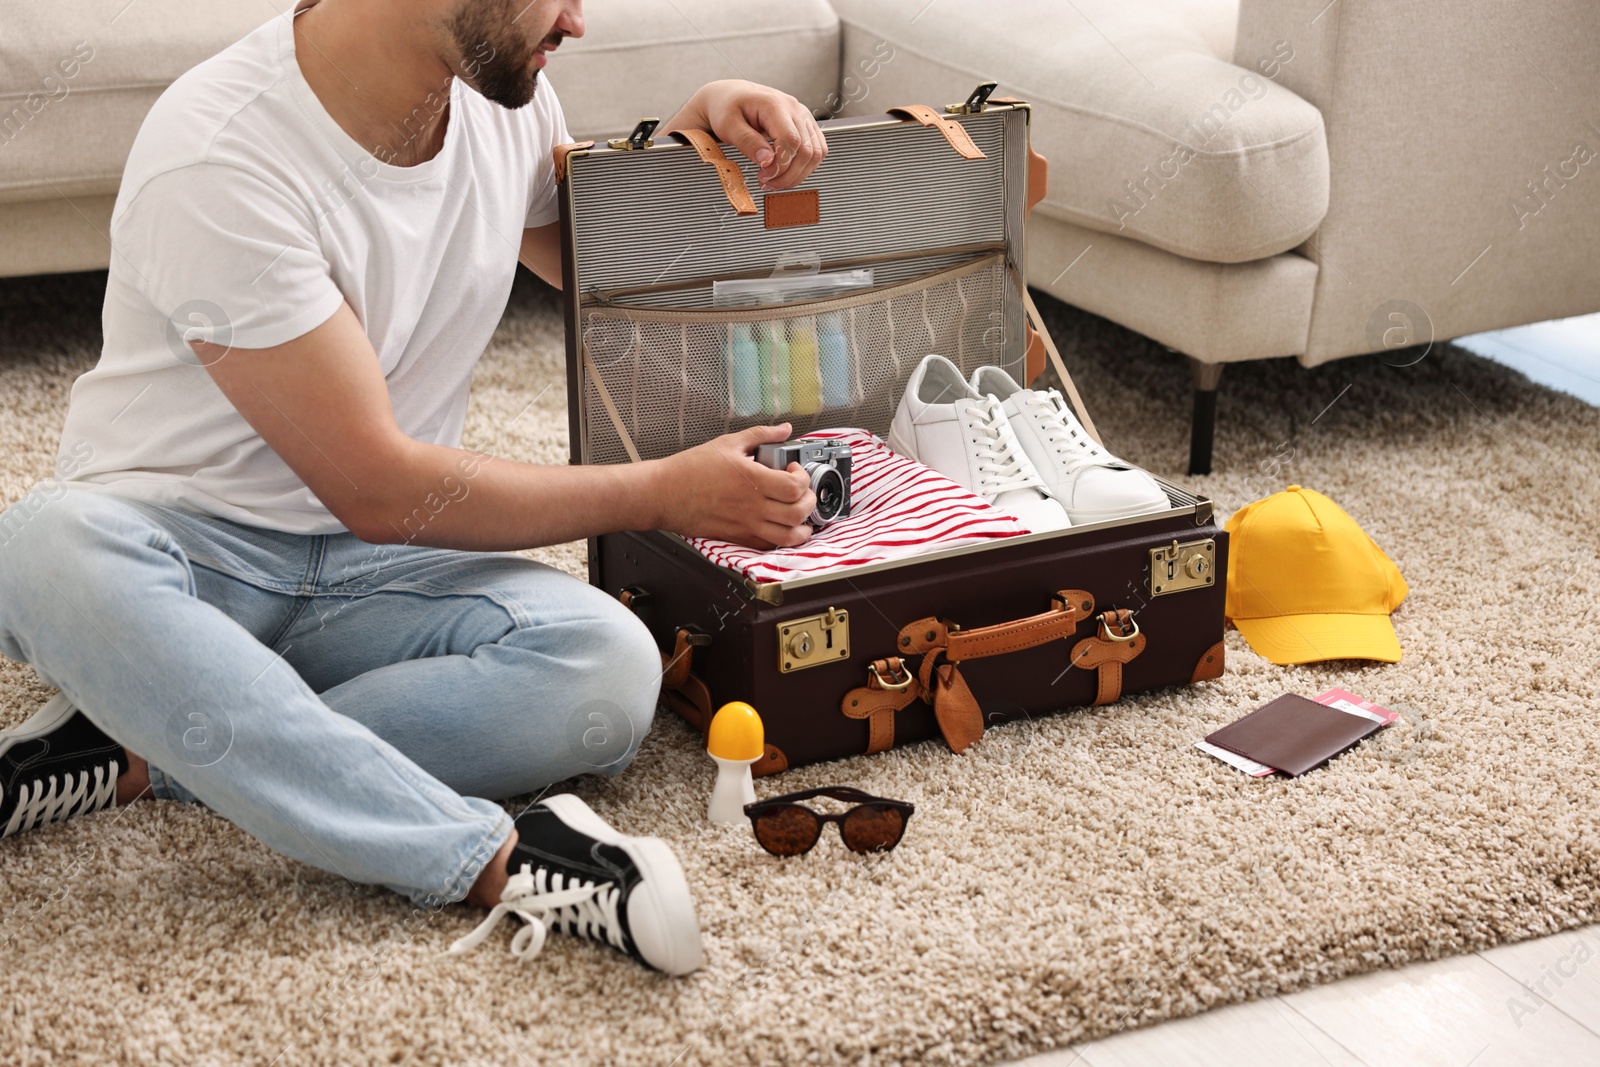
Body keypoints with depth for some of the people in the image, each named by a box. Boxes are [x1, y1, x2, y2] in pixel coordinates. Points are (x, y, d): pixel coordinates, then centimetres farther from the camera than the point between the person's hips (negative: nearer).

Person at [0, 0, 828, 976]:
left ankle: (143, 756, -19)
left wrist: (698, 123, 1)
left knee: (608, 668, -26)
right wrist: (664, 493, -15)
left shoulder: (505, 93, -1)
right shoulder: (217, 159, -24)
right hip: (187, 546, -4)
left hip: (374, 569, 5)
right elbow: (379, 490, -22)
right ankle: (491, 854, -41)